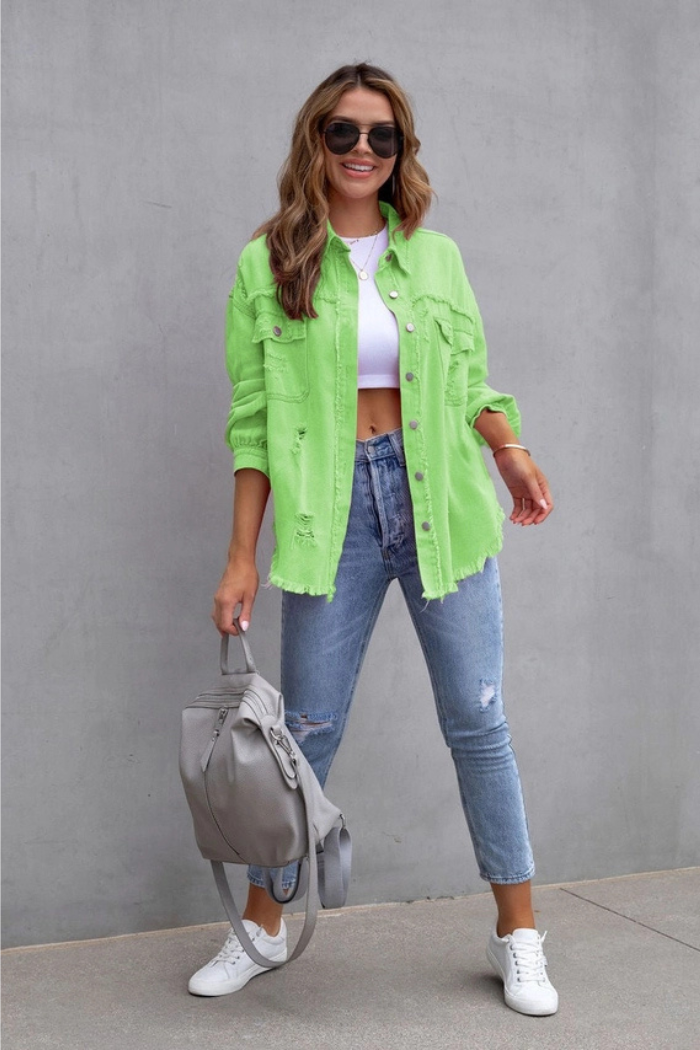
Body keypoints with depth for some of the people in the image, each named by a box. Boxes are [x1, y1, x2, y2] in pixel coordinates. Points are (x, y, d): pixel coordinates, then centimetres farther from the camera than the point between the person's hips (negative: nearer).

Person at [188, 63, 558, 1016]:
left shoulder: (436, 256, 11)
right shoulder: (268, 265, 4)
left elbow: (472, 386, 14)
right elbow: (254, 423, 2)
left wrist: (513, 453, -7)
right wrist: (242, 558, -1)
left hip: (440, 500, 2)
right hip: (331, 510, -1)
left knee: (477, 722, 4)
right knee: (306, 727, 4)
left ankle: (518, 937, 18)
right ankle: (263, 927, 24)